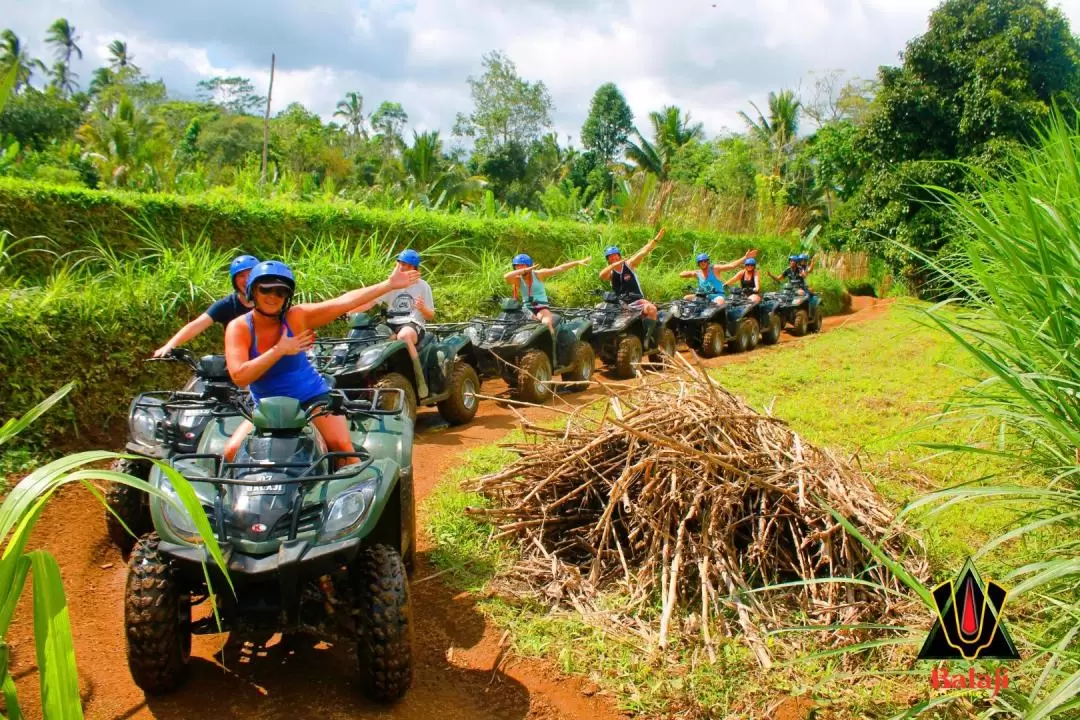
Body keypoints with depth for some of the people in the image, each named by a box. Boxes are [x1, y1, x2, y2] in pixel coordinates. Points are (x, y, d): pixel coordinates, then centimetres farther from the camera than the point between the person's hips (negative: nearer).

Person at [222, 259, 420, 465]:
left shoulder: (296, 317, -11)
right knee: (233, 452, -13)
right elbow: (239, 376, -22)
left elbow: (344, 302, -16)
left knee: (342, 445, -20)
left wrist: (389, 284, -20)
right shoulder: (239, 328, -11)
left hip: (312, 396, -1)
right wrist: (279, 350, -25)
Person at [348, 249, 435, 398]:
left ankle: (421, 381, -35)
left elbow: (430, 315, 7)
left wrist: (422, 308, -17)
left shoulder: (422, 286, 6)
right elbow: (370, 302, 2)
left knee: (403, 335, -41)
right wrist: (349, 310, -14)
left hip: (414, 325, -4)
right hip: (392, 325, 4)